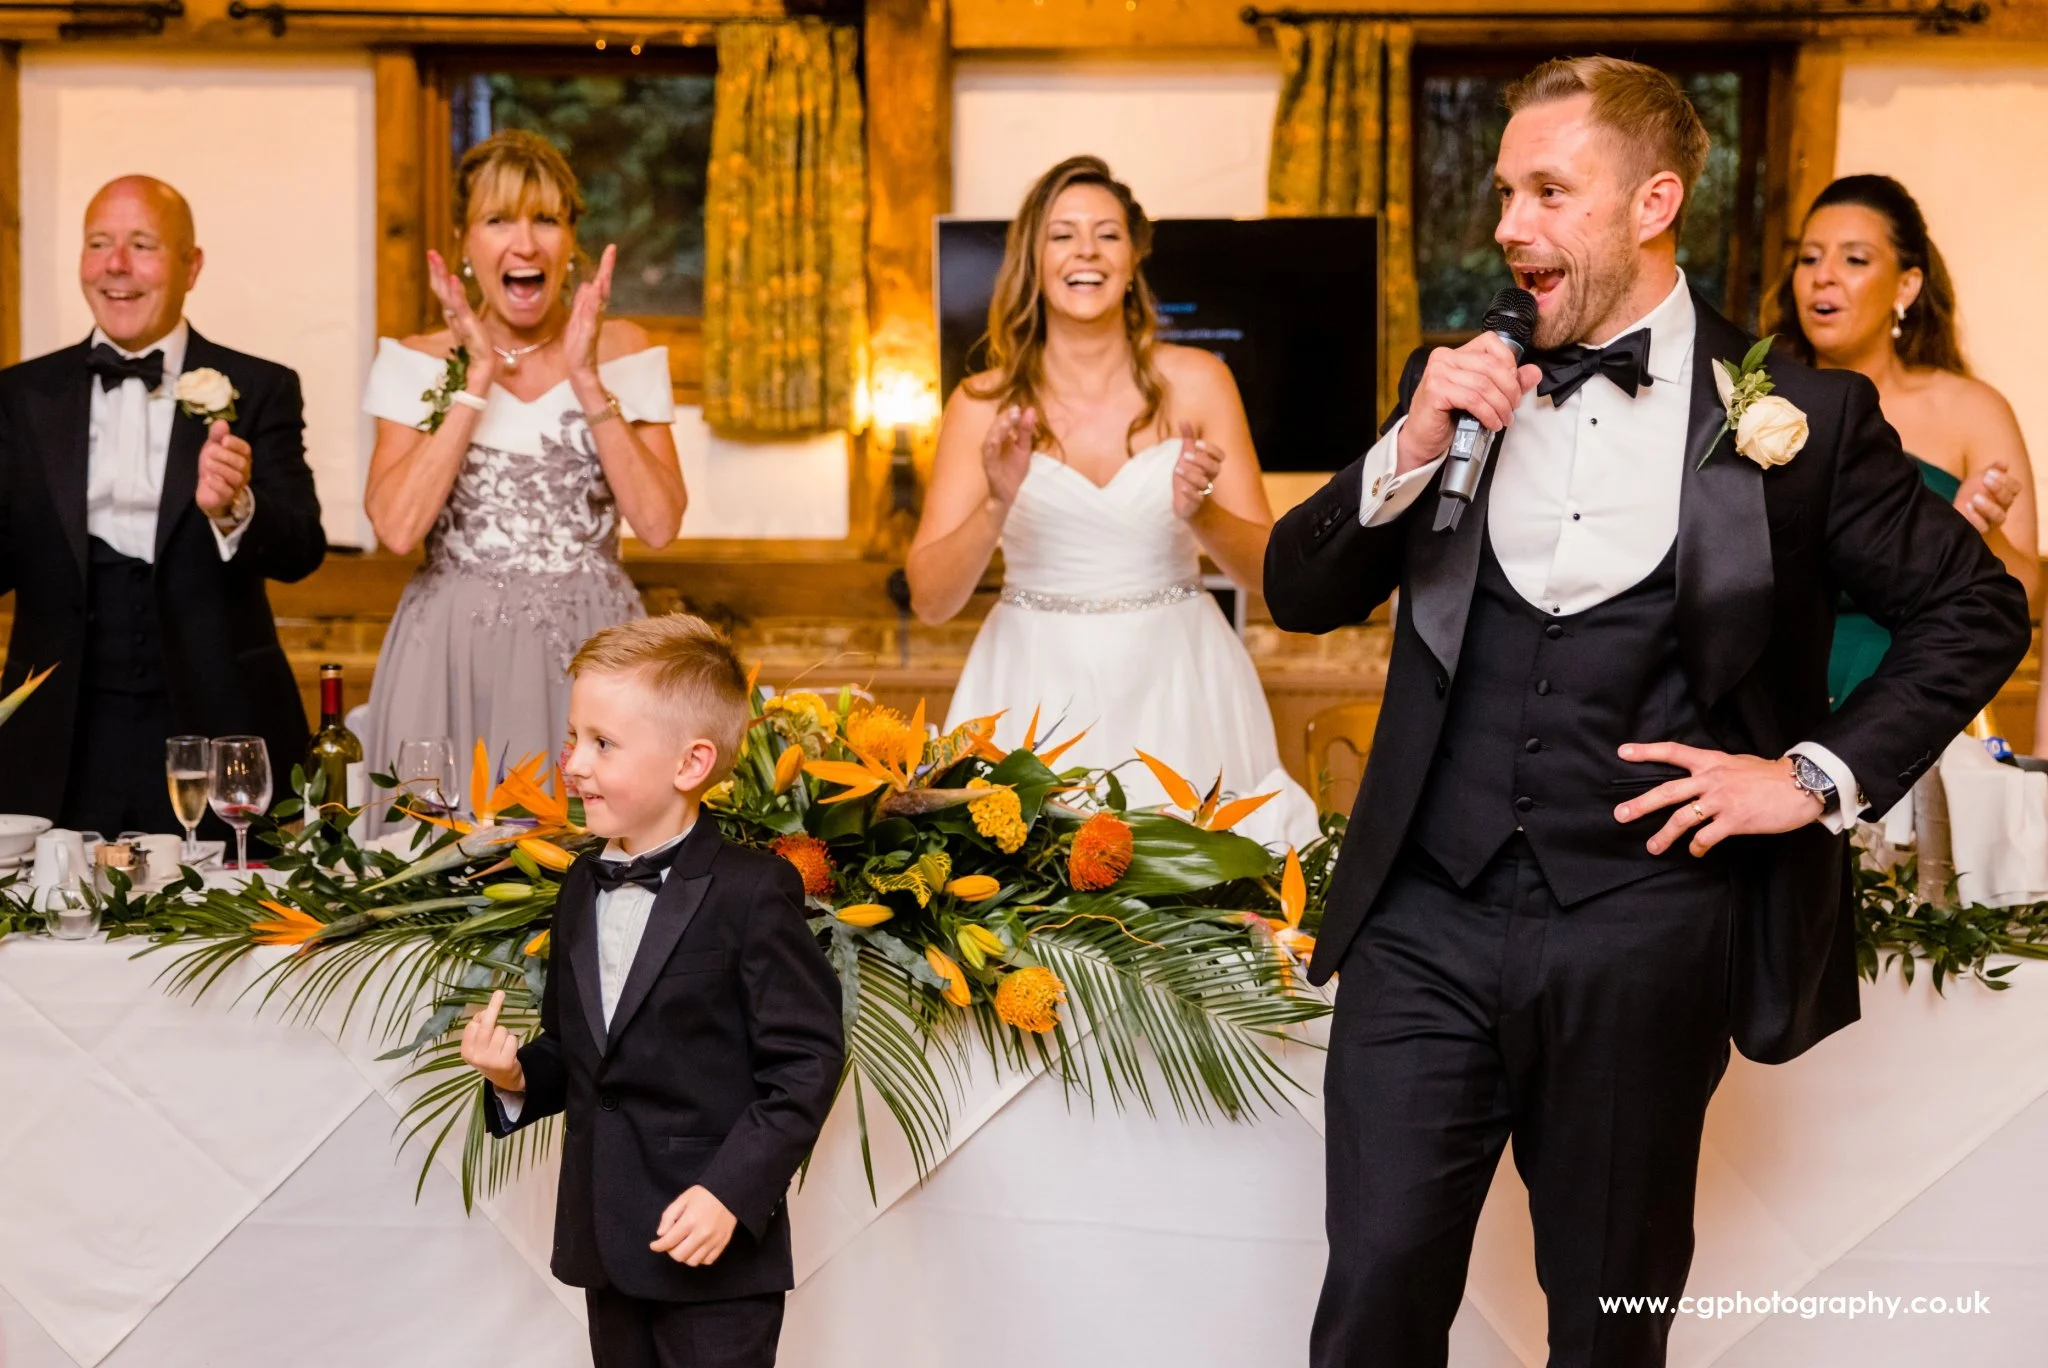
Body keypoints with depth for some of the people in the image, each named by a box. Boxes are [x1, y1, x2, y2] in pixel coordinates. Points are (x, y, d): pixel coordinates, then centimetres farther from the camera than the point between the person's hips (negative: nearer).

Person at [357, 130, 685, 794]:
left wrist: (586, 378, -12)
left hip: (590, 651, 1)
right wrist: (476, 378, -12)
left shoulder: (621, 351, 4)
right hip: (451, 659, 0)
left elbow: (658, 523, -8)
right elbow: (397, 526, -13)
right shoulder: (419, 362, 3)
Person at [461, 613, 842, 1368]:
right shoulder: (582, 888, 10)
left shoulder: (752, 890, -14)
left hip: (715, 1250, -7)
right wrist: (515, 1076, -3)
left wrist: (733, 1192, -21)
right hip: (607, 1241, 7)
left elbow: (805, 1058, -16)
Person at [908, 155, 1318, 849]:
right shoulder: (983, 404, 0)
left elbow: (1268, 571, 0)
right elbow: (929, 599, -4)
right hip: (1038, 695, 0)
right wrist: (997, 506, -21)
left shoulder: (1196, 382, 0)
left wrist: (1200, 513, -19)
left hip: (1173, 688, 0)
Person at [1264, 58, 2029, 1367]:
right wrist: (1411, 451, -9)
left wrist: (1823, 774, -4)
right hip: (1429, 917, 2)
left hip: (1644, 936, -2)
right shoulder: (1460, 381, 7)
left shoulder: (1796, 416, -1)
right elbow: (1301, 594, 7)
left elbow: (1975, 609, 6)